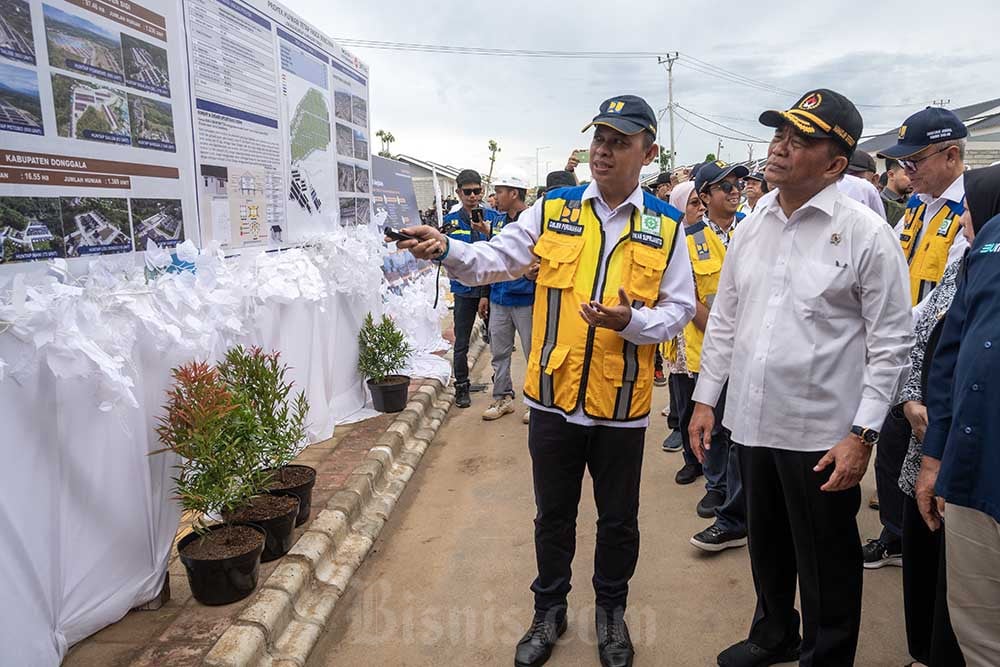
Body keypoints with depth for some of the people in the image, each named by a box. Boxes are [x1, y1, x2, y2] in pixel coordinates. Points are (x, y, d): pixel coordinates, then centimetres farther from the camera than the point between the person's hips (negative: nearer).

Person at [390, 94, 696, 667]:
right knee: (553, 515, 17)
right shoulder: (553, 210, 1)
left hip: (622, 404, 0)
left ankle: (612, 610, 42)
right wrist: (447, 250, -23)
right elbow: (495, 260, -4)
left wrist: (631, 321, -21)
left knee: (618, 519, 17)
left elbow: (679, 309, -1)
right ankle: (550, 611, 40)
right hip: (554, 396, 1)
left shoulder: (666, 225, -1)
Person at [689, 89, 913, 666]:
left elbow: (892, 344, -10)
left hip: (822, 434, -5)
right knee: (767, 546, 23)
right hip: (754, 422, 6)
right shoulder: (753, 227, 6)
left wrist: (863, 435, -14)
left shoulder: (867, 233, -11)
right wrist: (705, 398, 8)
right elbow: (724, 319, 11)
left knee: (825, 565, 12)